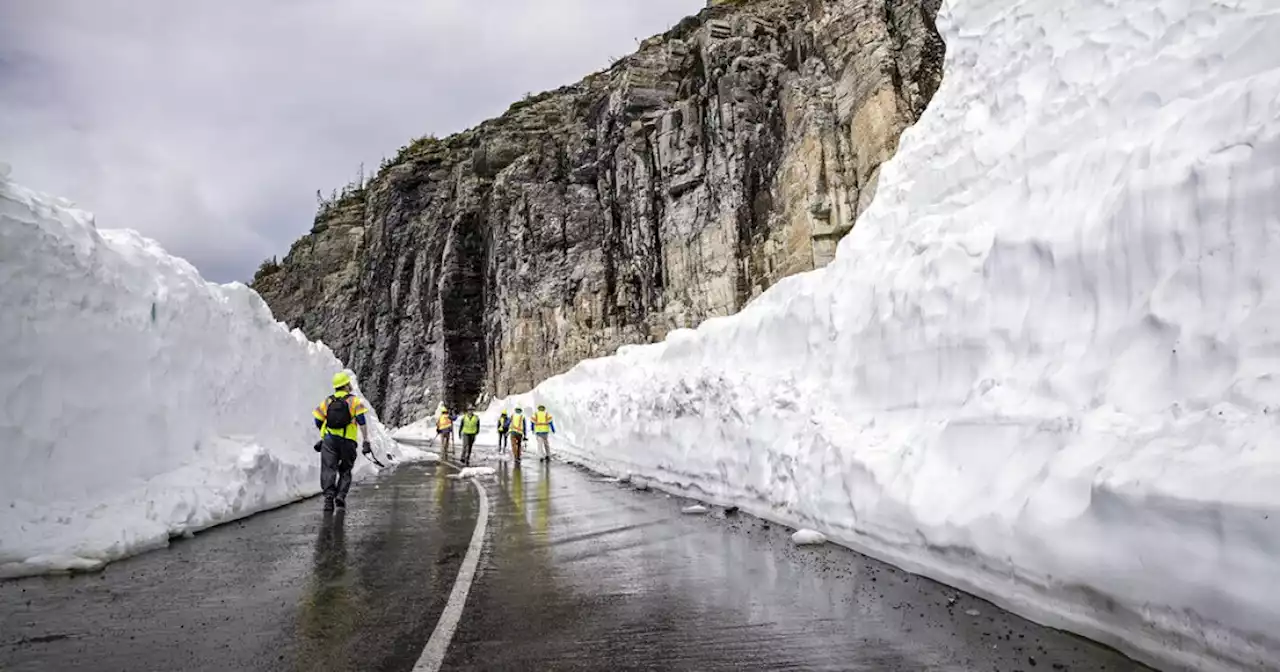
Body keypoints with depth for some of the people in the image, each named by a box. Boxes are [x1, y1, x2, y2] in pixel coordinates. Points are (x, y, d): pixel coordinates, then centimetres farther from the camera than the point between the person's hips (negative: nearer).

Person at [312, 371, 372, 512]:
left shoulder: (327, 402, 13)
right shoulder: (354, 401, 3)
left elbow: (318, 422, 14)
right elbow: (362, 422, -7)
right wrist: (366, 441, -6)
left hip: (329, 440, 2)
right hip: (347, 442, -1)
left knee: (328, 469, -3)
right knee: (345, 471, 12)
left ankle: (329, 494, -20)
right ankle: (340, 496, -1)